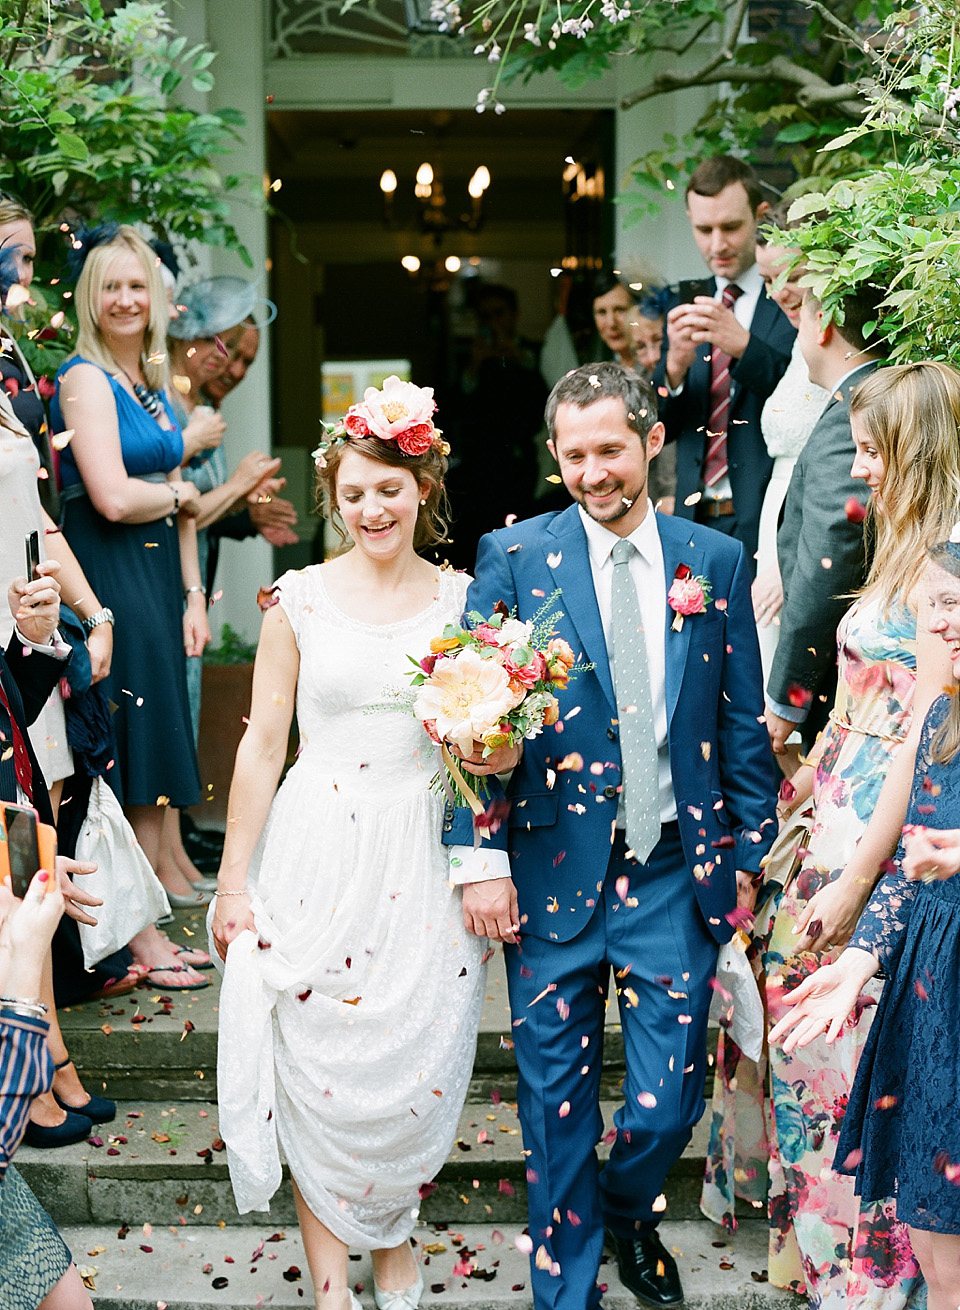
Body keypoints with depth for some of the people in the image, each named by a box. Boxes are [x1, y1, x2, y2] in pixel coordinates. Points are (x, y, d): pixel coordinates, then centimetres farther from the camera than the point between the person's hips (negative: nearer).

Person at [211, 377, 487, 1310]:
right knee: (318, 1061, 1)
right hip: (320, 852, -1)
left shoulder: (461, 600, 3)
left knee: (416, 1062, 7)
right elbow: (264, 742, 2)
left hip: (425, 858, 1)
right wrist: (233, 879, 1)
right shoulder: (300, 600, 0)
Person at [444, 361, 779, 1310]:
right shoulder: (513, 556, -2)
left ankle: (630, 1214, 39)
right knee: (557, 1100, 8)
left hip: (677, 872, 2)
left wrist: (748, 854, 7)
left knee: (668, 1099, 6)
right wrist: (481, 858, -9)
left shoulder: (717, 561, 4)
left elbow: (742, 723, 8)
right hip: (554, 867, -1)